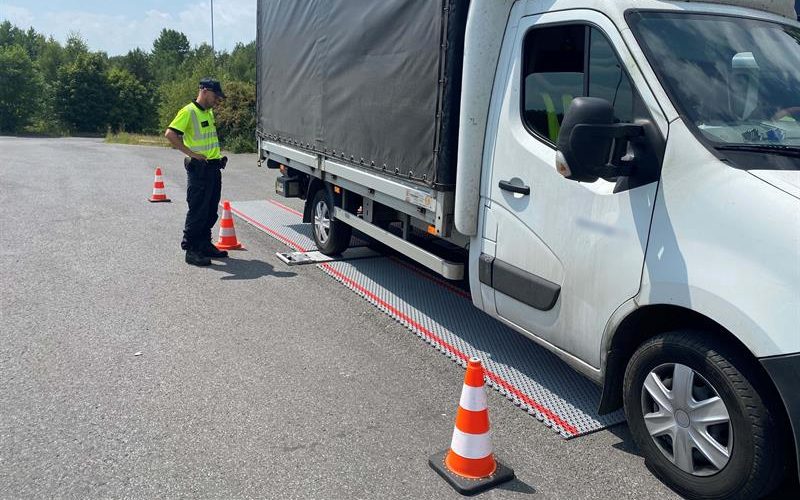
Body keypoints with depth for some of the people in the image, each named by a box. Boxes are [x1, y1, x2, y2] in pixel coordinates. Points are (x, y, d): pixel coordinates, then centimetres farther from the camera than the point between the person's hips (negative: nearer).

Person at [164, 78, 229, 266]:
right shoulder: (188, 112, -11)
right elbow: (170, 134, -20)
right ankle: (191, 249, 3)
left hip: (214, 167, 9)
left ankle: (205, 245, 26)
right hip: (199, 168, -9)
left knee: (211, 211, 14)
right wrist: (191, 153, -20)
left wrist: (219, 156, 16)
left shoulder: (209, 112, 17)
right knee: (197, 211, -5)